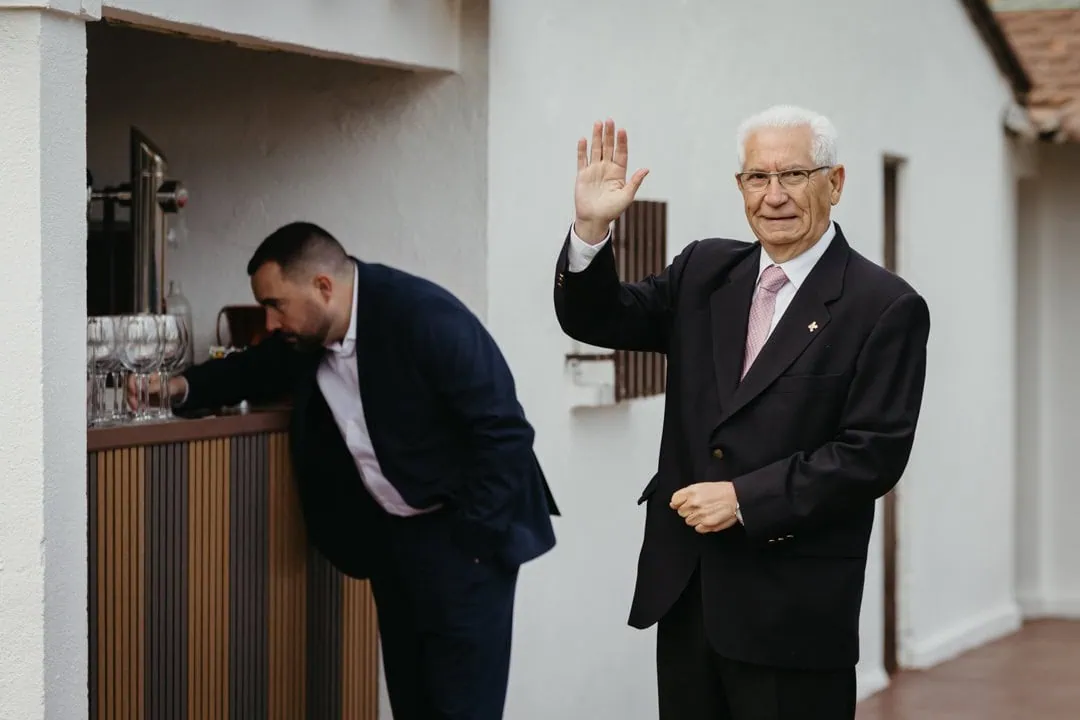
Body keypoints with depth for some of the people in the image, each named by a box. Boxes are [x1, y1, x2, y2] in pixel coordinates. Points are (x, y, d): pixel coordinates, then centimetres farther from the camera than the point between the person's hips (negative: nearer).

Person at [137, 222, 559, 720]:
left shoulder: (425, 317, -22)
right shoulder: (304, 335, 0)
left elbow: (504, 433, -21)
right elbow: (253, 371, 21)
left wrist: (469, 540, -21)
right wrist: (182, 387, 1)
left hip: (460, 533, -7)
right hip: (388, 533, 8)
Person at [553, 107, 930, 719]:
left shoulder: (886, 307, -8)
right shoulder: (705, 271, 10)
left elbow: (874, 455, -13)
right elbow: (594, 321, 9)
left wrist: (744, 499, -17)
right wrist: (591, 227, -9)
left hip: (792, 608, -5)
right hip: (683, 586, 5)